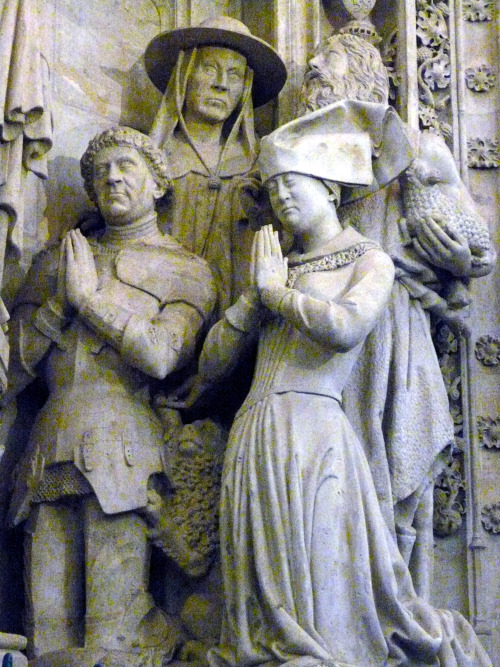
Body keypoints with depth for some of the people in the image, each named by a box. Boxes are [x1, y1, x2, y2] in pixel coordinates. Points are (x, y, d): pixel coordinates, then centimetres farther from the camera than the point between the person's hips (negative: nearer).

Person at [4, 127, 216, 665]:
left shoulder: (186, 270, 14)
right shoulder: (58, 260, 24)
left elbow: (162, 355, -6)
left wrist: (90, 297, 0)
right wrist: (62, 299, 2)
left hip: (123, 452, -3)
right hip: (49, 453, 3)